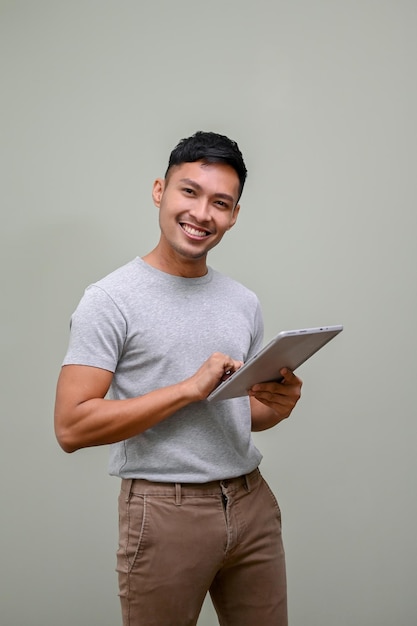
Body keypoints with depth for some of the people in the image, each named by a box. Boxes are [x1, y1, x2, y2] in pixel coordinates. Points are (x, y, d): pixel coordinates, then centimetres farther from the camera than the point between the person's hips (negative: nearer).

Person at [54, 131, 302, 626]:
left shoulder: (244, 303, 10)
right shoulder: (111, 300, -9)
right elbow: (71, 427, -17)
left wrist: (278, 406, -5)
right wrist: (191, 387, -20)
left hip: (251, 501, 6)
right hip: (166, 511, -5)